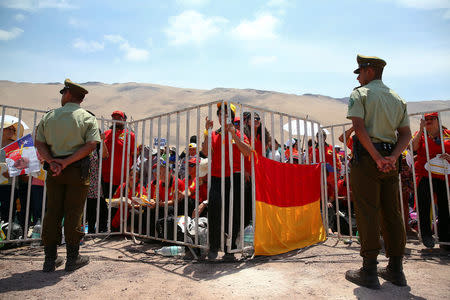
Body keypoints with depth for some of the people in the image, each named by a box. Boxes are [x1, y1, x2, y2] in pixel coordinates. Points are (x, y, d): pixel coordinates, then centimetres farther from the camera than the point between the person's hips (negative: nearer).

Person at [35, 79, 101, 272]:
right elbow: (91, 144, -13)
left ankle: (50, 259, 18)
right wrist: (67, 161, -13)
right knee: (73, 213, 3)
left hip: (54, 171, 3)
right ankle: (72, 258, 11)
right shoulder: (88, 118, 0)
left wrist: (51, 161, -10)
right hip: (78, 171, -2)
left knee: (52, 213, 9)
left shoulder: (49, 116, 8)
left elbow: (39, 143, -1)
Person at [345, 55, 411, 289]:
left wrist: (377, 157, -16)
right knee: (391, 212, 10)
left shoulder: (360, 93, -1)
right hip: (390, 159, 7)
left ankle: (369, 272, 1)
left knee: (367, 212, -4)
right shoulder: (397, 98, 19)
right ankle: (395, 270, 19)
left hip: (366, 157, -6)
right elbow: (406, 134, 10)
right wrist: (392, 157, -4)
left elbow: (359, 127, -16)